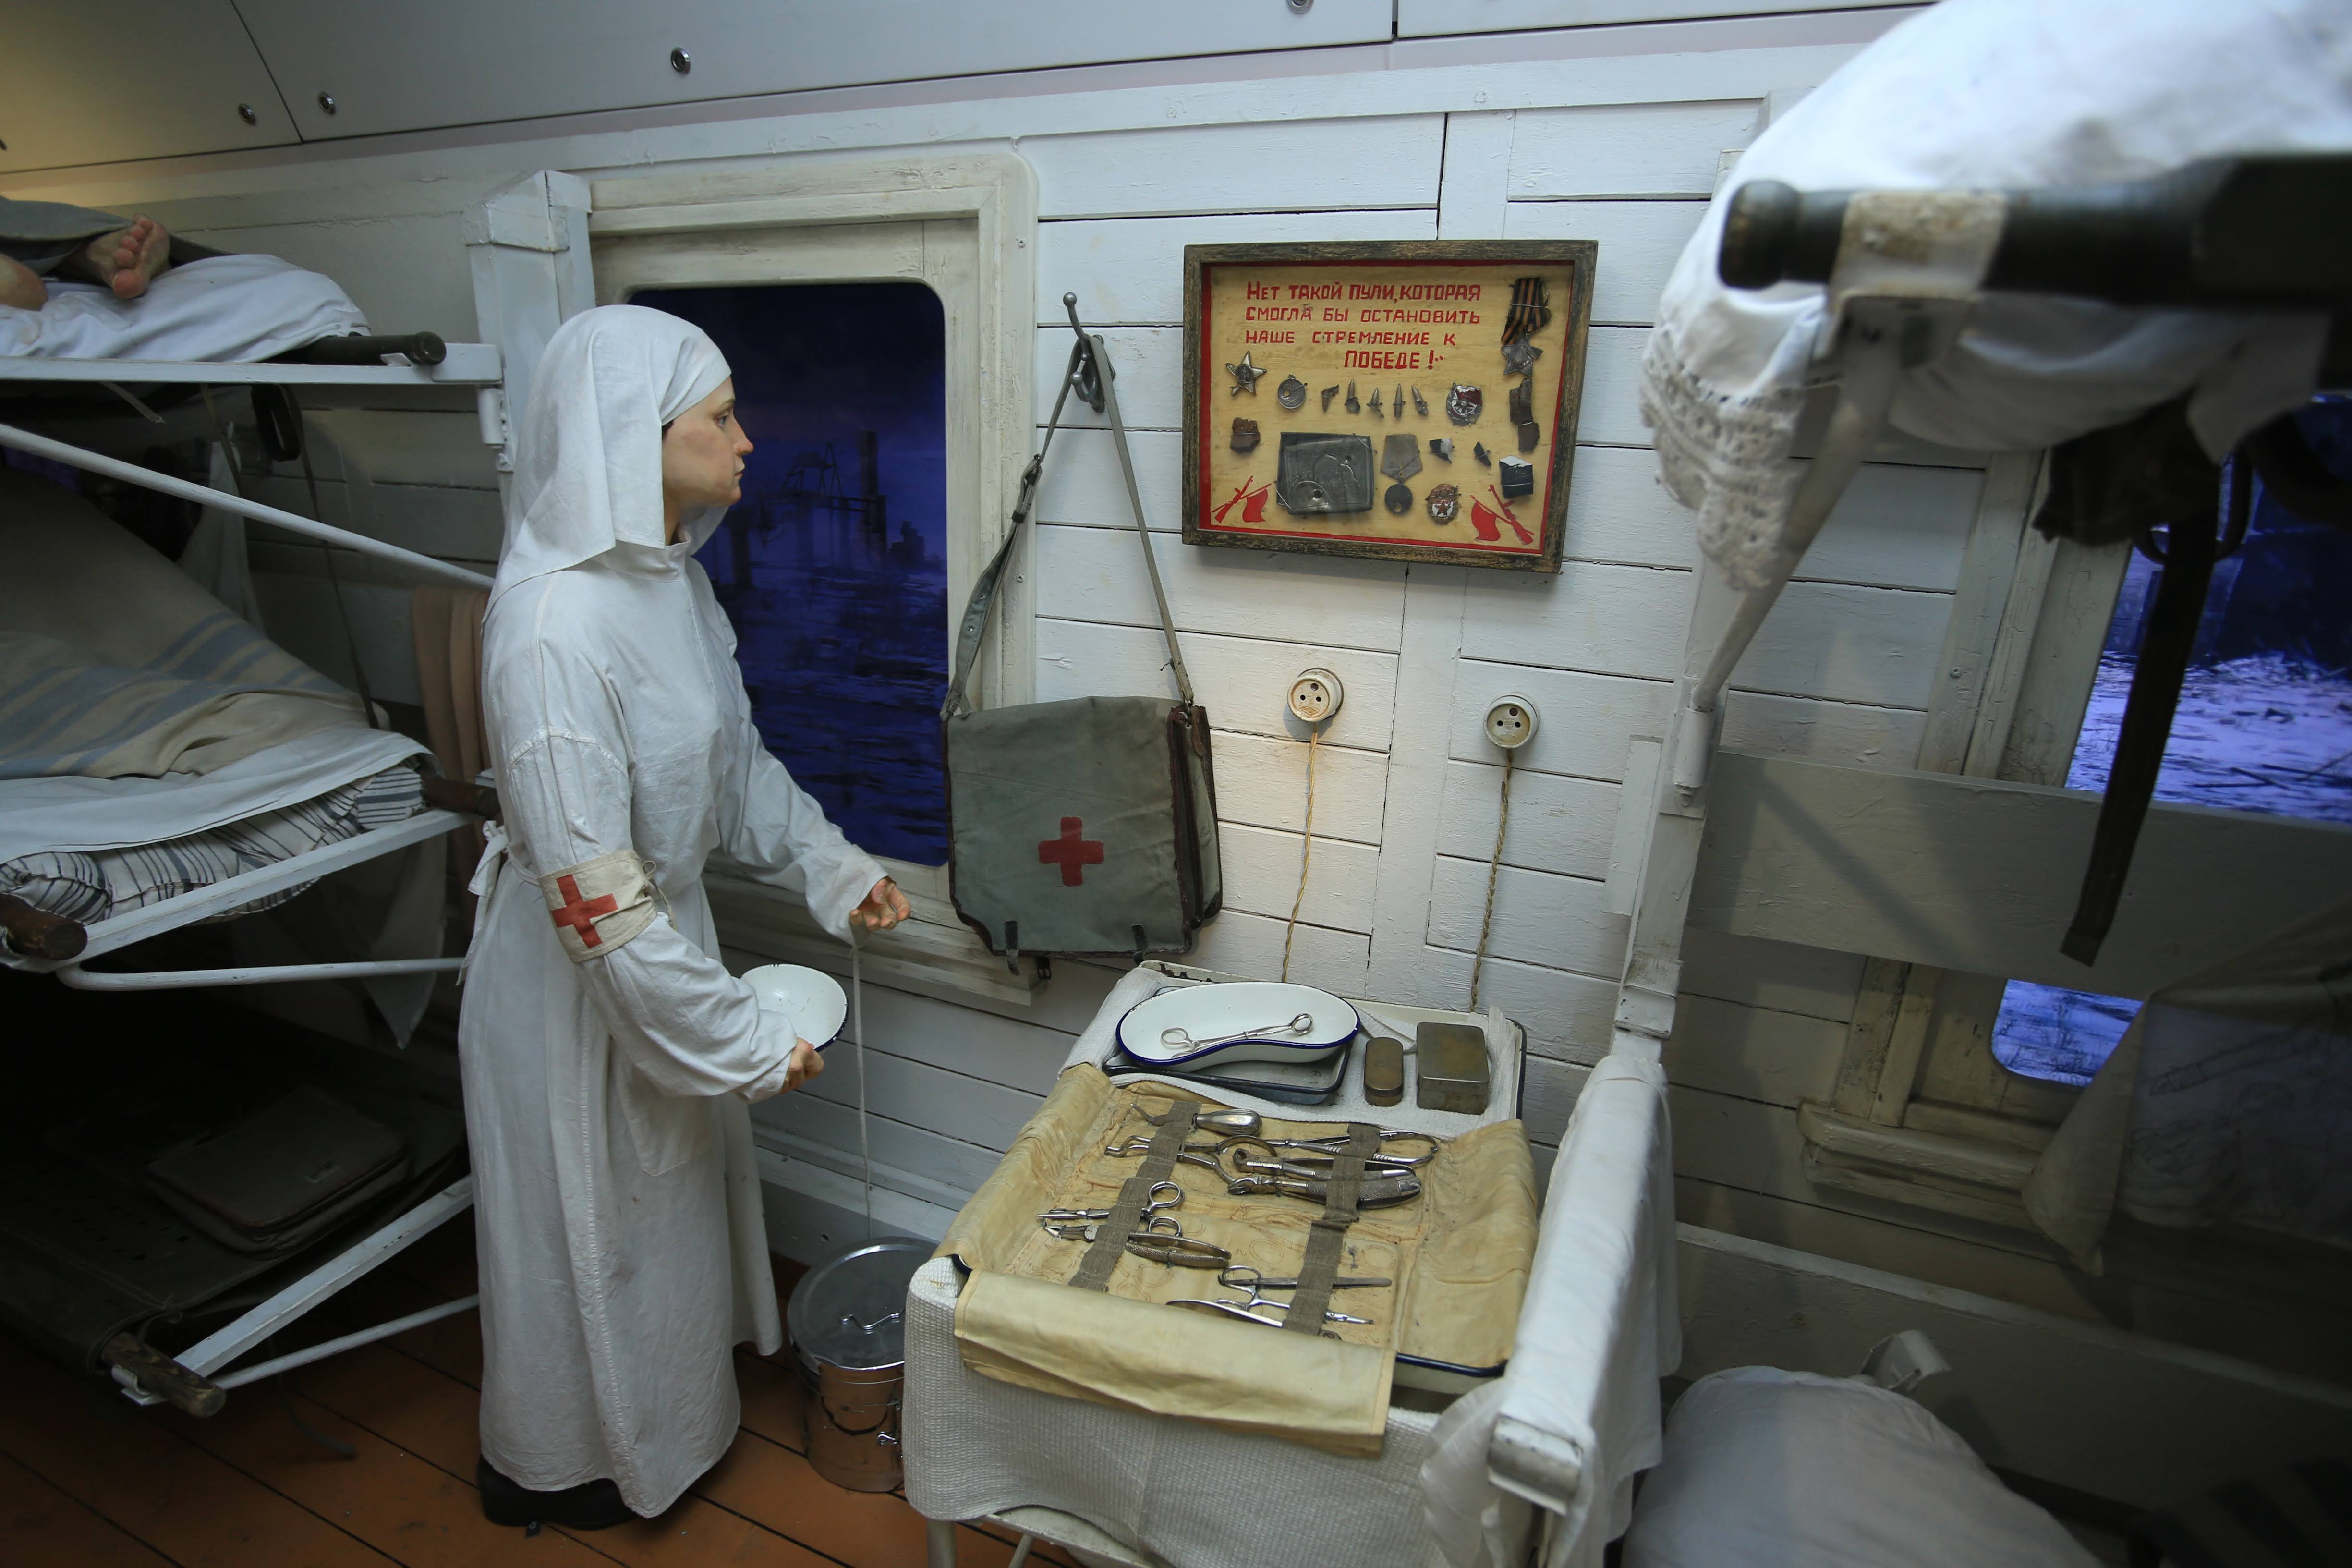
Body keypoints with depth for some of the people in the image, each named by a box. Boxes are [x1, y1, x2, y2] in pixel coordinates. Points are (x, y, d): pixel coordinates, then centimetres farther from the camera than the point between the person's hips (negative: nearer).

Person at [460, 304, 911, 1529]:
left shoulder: (670, 577, -3)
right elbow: (593, 895, -30)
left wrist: (833, 869, 2)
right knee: (585, 1220, 16)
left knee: (676, 1188, 27)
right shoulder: (554, 626, -31)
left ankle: (667, 1395, 55)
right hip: (578, 979, -8)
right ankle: (550, 1464, 45)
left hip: (664, 931, 8)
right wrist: (748, 1042, -23)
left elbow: (736, 759, 9)